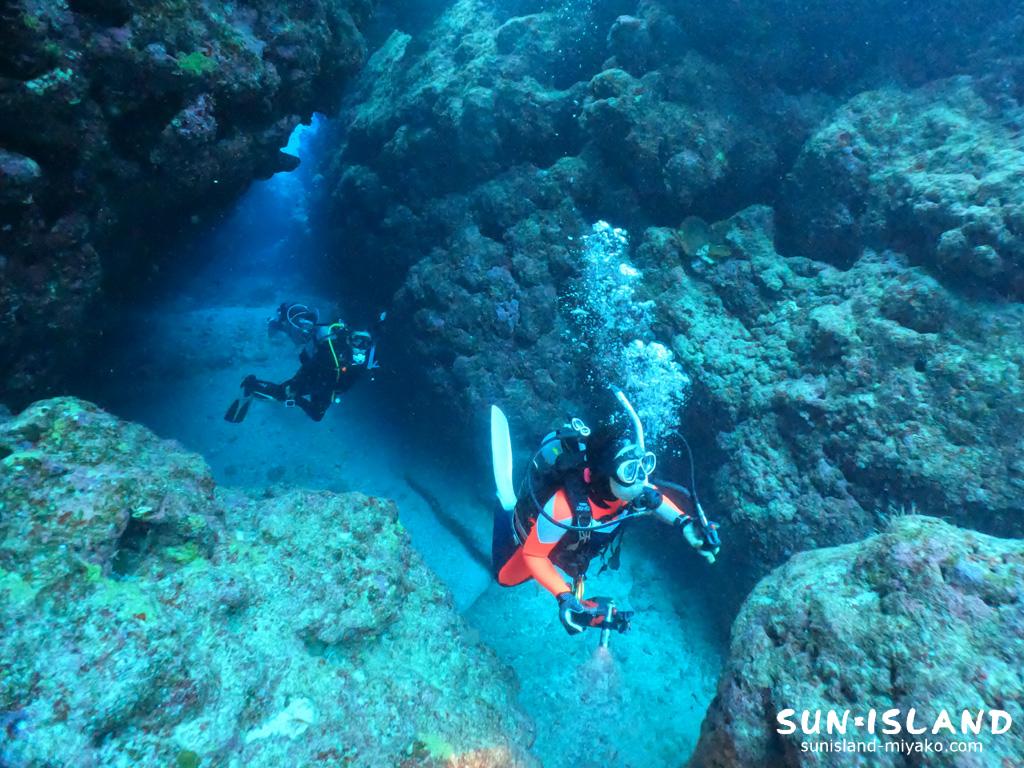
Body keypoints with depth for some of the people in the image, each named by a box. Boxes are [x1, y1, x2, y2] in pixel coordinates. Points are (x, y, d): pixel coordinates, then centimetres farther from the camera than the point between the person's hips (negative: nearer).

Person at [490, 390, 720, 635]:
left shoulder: (637, 492, -34)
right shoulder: (565, 507, -50)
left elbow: (657, 500, -8)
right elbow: (532, 555, -35)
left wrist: (684, 523, -26)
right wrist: (564, 597, -46)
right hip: (535, 540, -5)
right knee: (505, 578, 24)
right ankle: (507, 506, 31)